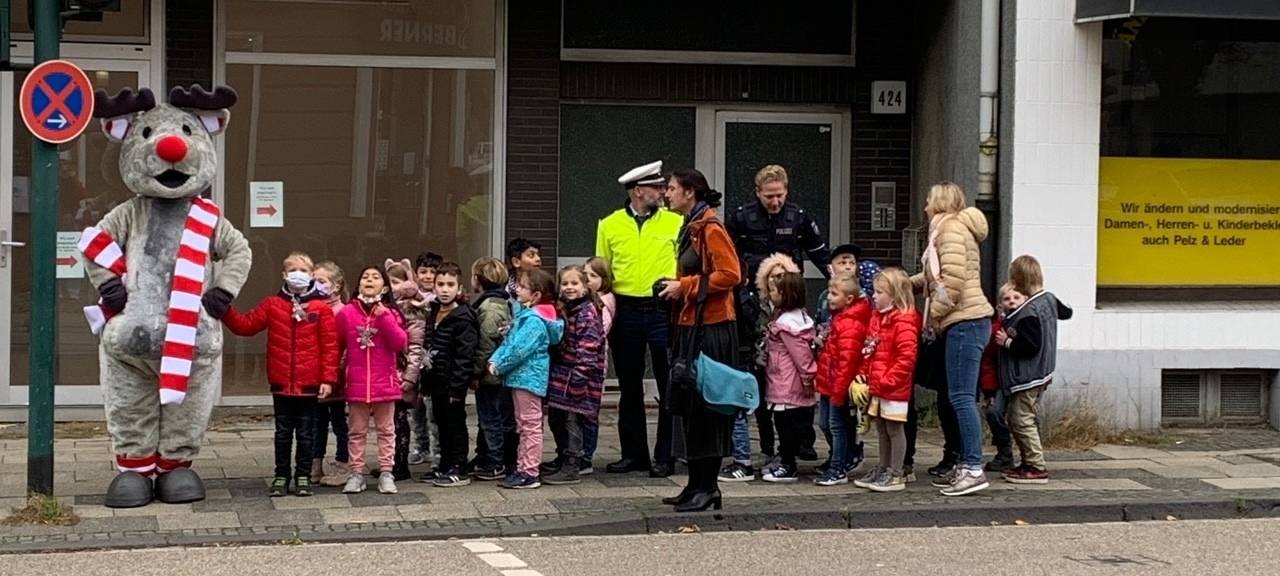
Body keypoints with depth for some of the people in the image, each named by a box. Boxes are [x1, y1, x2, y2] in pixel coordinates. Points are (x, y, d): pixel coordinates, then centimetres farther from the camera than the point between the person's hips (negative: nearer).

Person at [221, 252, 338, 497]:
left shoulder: (321, 308, -4)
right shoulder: (272, 305, 4)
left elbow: (330, 345, -6)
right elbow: (245, 325, 2)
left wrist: (328, 378, -10)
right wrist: (225, 310, -13)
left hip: (310, 384, -2)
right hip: (281, 383, 2)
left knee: (306, 433, 8)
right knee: (283, 432, 11)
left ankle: (303, 476, 17)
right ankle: (281, 476, 19)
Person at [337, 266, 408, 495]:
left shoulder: (390, 313, 0)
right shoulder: (346, 313, -1)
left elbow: (401, 344, -10)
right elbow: (336, 346, 7)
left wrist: (384, 317, -15)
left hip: (385, 382, 0)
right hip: (356, 383, 0)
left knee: (386, 429, 7)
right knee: (357, 431, 7)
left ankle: (386, 473, 12)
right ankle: (356, 474, 12)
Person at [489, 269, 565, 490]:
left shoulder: (535, 321, -19)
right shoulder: (525, 314, 12)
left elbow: (519, 349, -24)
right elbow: (508, 342, 13)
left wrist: (499, 366, -13)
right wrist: (495, 360, -1)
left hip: (529, 377, -10)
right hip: (520, 377, 10)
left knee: (530, 426, -4)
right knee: (522, 426, 15)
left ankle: (530, 473, -1)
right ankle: (522, 468, 23)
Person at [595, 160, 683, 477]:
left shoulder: (675, 222, 3)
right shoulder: (610, 225, 7)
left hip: (664, 309, -2)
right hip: (626, 311, 2)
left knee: (669, 387, -2)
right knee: (629, 388, 9)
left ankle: (664, 457, 5)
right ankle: (634, 454, 18)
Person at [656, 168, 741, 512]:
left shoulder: (710, 229, -12)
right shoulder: (690, 228, 17)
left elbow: (730, 275, -20)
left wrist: (686, 287, -15)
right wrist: (675, 288, 9)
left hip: (710, 329, -10)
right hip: (690, 326, 10)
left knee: (705, 409, -6)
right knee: (689, 407, 12)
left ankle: (707, 488, -1)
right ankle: (697, 485, 19)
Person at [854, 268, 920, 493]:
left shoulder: (903, 322, -17)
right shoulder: (877, 317, 12)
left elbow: (907, 356, -23)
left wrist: (888, 380, -20)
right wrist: (867, 375, 9)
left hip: (894, 389, -9)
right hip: (877, 387, 9)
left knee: (895, 429, -1)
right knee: (883, 429, 16)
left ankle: (896, 475, 5)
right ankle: (883, 469, 24)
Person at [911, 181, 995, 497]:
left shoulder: (951, 227, -9)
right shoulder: (950, 228, 22)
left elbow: (953, 281, -18)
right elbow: (935, 277, 25)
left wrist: (933, 316, -10)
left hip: (965, 322, -10)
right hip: (964, 323, 10)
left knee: (961, 396, -11)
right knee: (960, 397, 10)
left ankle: (974, 469, -12)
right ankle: (965, 465, 13)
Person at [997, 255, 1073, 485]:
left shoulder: (1028, 313, -22)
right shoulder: (1049, 299, 7)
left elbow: (1031, 346, -24)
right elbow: (1065, 312, 29)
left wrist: (1007, 342, -12)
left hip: (1028, 378, -10)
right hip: (1039, 374, 10)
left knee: (1022, 420, -7)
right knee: (1015, 421, 16)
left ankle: (1037, 468, -6)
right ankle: (1029, 463, 18)